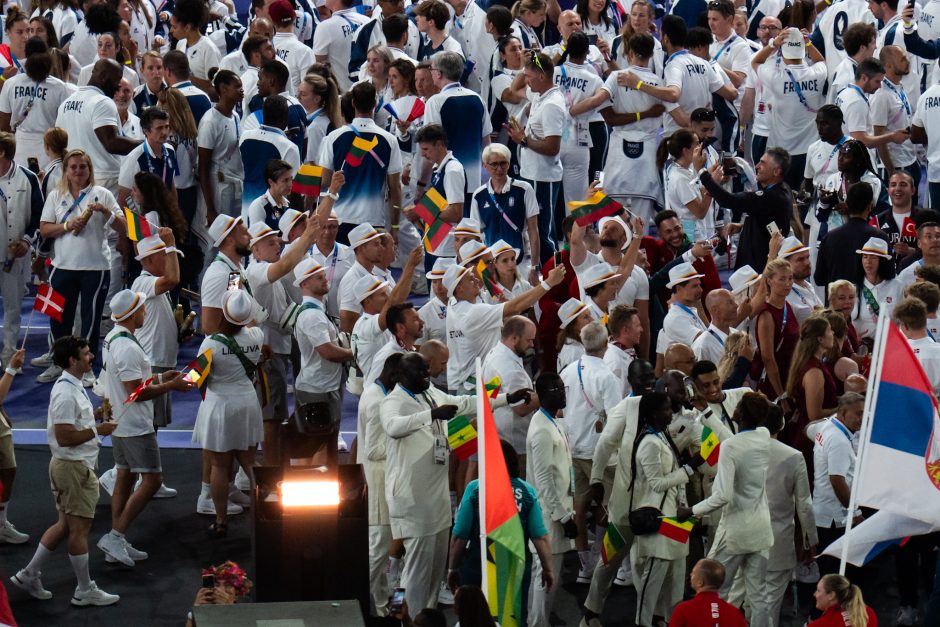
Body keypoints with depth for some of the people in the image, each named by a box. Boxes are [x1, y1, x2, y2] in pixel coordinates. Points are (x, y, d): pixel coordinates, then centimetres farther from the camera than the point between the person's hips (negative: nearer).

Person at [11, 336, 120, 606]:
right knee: (79, 527, 0)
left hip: (77, 465, 11)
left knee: (65, 525, 17)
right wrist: (98, 430, -19)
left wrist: (96, 415, 10)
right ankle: (85, 591, 9)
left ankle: (29, 575, 23)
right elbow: (65, 437, -26)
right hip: (73, 467, -11)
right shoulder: (66, 393, -22)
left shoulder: (73, 387, 11)